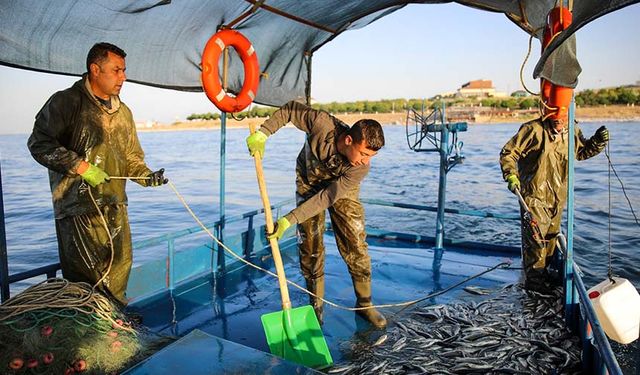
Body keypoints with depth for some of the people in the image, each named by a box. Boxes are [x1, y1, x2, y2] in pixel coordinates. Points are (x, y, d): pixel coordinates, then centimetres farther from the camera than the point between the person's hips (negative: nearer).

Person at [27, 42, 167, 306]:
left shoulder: (123, 112, 14)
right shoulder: (67, 102, -5)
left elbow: (131, 157, 17)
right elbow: (39, 143, -10)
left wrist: (146, 176, -1)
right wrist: (80, 166, -17)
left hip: (115, 205, 7)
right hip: (79, 207, -6)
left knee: (120, 268, 13)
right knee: (86, 275, -4)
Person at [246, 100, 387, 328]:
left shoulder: (360, 168, -33)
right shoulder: (323, 124, -36)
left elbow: (327, 198, -33)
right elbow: (291, 109, -19)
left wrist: (290, 219, -35)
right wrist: (262, 133, -25)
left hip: (341, 189, 0)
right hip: (309, 182, 0)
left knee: (355, 245, -4)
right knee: (310, 246, -2)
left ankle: (364, 305, 14)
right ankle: (316, 306, 13)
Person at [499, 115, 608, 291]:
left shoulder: (573, 132, 4)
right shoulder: (534, 130, -15)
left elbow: (582, 152, 22)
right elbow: (508, 153, -11)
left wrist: (597, 141, 4)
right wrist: (511, 176, -23)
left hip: (557, 197, 7)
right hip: (535, 196, -6)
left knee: (551, 237, 18)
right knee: (536, 238, -6)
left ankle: (543, 273, 37)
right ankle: (533, 281, 8)